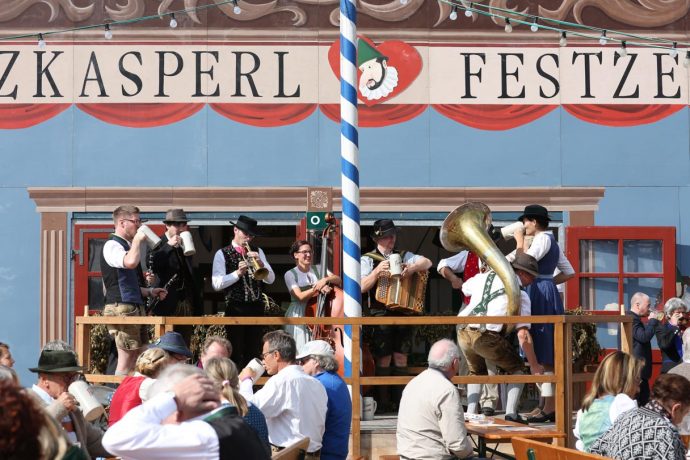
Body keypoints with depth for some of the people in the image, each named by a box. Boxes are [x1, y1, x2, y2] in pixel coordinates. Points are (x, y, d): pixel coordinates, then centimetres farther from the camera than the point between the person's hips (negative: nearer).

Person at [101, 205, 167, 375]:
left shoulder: (126, 245, 21)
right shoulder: (112, 245, -9)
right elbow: (130, 262, -32)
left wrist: (149, 291, 18)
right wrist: (137, 241, -16)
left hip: (134, 306, 10)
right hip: (121, 308, -10)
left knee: (137, 357, 8)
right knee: (127, 359, -10)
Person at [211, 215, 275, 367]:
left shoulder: (257, 252, 12)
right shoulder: (222, 254, 1)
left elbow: (271, 279, 3)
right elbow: (216, 284, -10)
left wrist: (260, 263, -13)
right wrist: (237, 273, -21)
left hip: (256, 308, 4)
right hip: (235, 309, -3)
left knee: (254, 351, 6)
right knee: (236, 351, -2)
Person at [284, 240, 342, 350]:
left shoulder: (319, 269, 11)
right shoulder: (290, 274, -1)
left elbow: (338, 280, -1)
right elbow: (300, 296, -12)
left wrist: (326, 279, -19)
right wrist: (318, 287, -19)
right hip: (299, 316, -3)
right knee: (301, 348, -7)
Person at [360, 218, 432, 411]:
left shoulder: (403, 256, 16)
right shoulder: (368, 259, 6)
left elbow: (427, 262, 3)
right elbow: (362, 287, -5)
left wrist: (412, 268, -17)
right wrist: (377, 271, -20)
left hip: (403, 313, 3)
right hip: (380, 314, -3)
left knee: (401, 359, 3)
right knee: (383, 360, -4)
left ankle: (402, 400, 7)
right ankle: (383, 402, -1)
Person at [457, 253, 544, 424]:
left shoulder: (484, 276, 19)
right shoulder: (520, 294, 4)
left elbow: (465, 288, 41)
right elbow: (523, 334, -3)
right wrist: (534, 365, 3)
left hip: (463, 332, 5)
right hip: (487, 336, -5)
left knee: (477, 372, 31)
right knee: (517, 368, 18)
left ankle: (470, 414, 17)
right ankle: (511, 414, 7)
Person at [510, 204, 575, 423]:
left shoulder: (543, 239, -9)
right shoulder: (550, 241, 21)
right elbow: (569, 272, 22)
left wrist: (519, 241, -7)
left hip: (541, 296, -10)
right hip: (546, 294, 10)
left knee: (544, 355, -10)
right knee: (543, 354, 10)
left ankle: (550, 407, -10)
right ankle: (550, 405, 11)